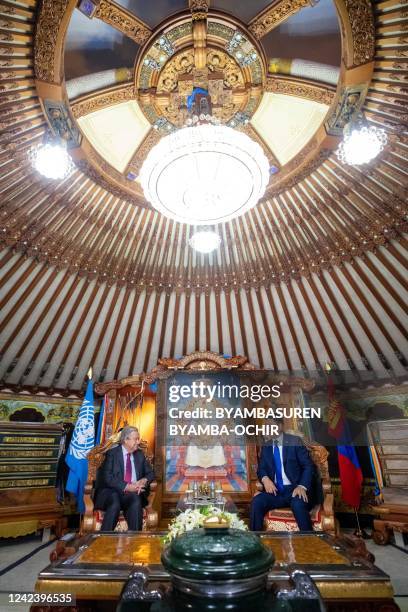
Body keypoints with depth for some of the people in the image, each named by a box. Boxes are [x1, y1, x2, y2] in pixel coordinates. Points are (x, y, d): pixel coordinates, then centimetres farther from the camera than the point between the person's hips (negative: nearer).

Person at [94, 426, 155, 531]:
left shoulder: (140, 454, 14)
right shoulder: (112, 453, -1)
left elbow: (150, 473, 15)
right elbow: (108, 478, -12)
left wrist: (144, 480, -9)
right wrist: (127, 487, -21)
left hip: (133, 493, 3)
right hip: (113, 492, -3)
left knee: (136, 499, -31)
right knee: (115, 503, -36)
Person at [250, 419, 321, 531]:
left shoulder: (295, 441, -1)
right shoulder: (266, 447, 11)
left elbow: (308, 466, -5)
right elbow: (261, 468, 11)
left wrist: (302, 486, -21)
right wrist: (265, 479, -13)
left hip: (295, 489, -3)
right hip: (275, 490, 3)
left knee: (298, 504, -35)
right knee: (256, 502, -24)